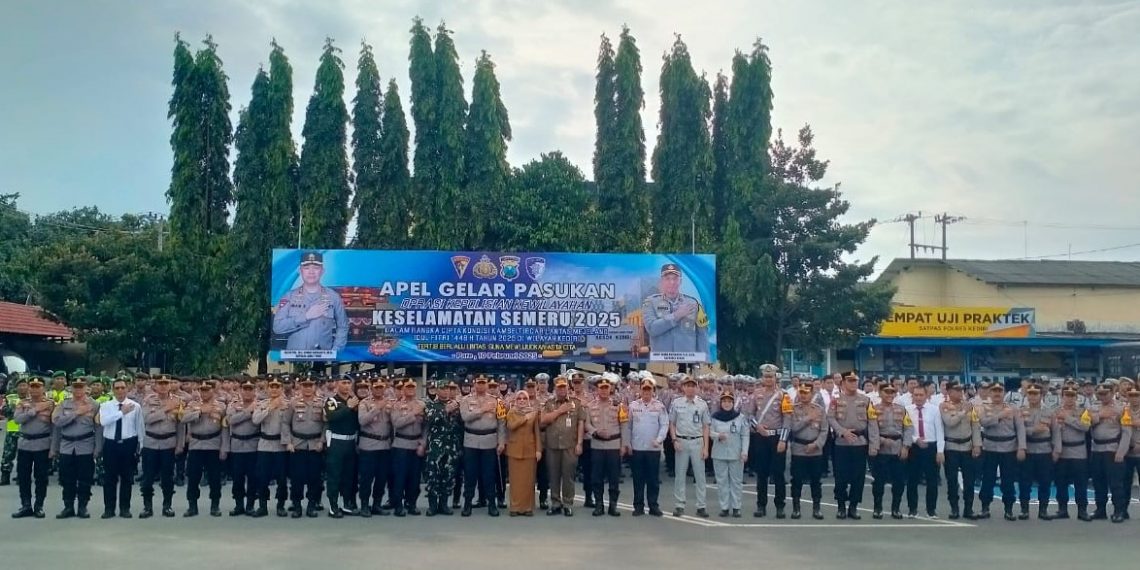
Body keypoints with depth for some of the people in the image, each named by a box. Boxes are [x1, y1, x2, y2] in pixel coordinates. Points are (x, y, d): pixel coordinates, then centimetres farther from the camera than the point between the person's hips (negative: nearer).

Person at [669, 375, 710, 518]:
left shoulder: (702, 404, 1)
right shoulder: (677, 403, 2)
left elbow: (705, 427, 3)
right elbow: (672, 424, 8)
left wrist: (706, 447, -1)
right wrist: (674, 440, -5)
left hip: (697, 442, 0)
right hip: (681, 441, 0)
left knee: (700, 475, 3)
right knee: (680, 475, 5)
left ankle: (701, 506, 9)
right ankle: (679, 506, 12)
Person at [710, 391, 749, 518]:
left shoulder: (741, 417, -3)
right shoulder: (715, 417, 0)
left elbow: (745, 436, -2)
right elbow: (710, 432, 3)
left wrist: (744, 451, -9)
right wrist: (718, 435, -19)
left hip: (736, 454, -1)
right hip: (719, 454, 1)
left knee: (736, 481, 4)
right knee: (722, 481, 5)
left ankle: (736, 507, 11)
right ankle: (724, 507, 12)